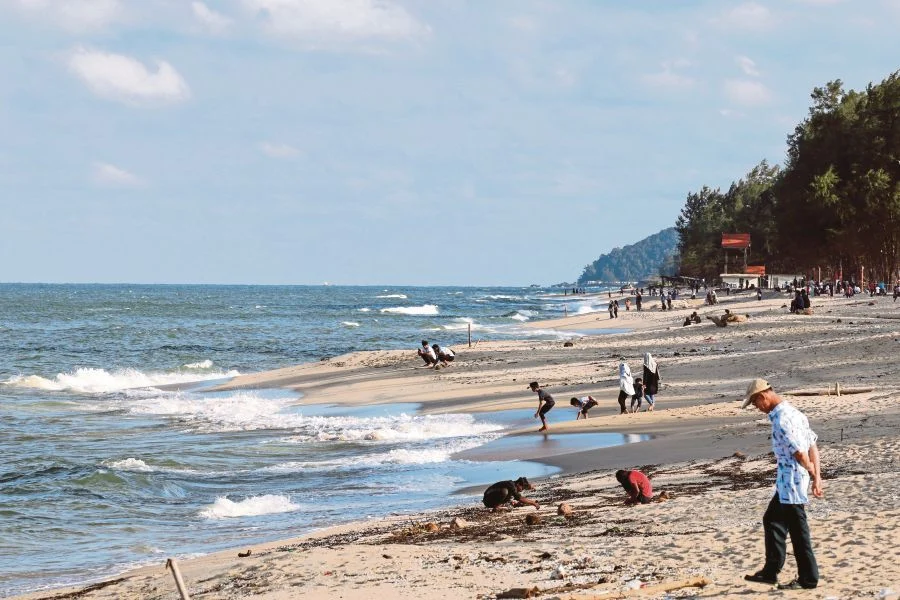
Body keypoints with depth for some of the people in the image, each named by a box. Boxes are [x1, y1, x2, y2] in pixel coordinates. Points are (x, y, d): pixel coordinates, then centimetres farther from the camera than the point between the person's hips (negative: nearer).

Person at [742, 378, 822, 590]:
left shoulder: (781, 420, -20)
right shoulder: (793, 412, 11)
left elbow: (800, 453, -22)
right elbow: (812, 446, 11)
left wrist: (813, 475, -7)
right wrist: (817, 477, 8)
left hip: (790, 481, -10)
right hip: (786, 482, 10)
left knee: (797, 530, -1)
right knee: (772, 520, 19)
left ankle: (808, 578, 7)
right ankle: (771, 571, 26)